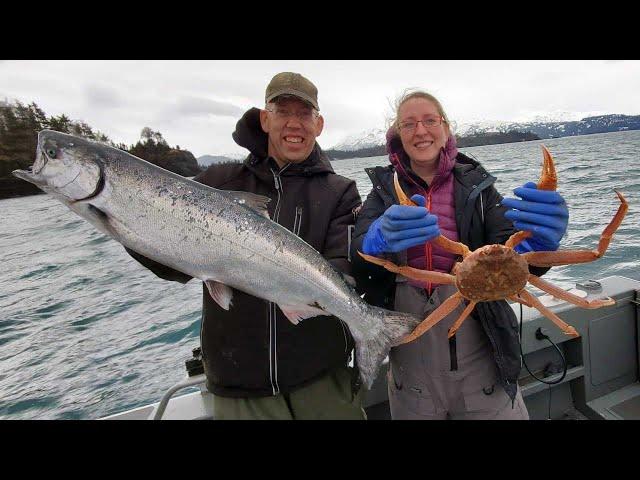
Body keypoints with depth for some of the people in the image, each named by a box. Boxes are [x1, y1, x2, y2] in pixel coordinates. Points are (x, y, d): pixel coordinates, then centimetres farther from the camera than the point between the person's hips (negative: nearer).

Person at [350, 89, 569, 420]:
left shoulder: (475, 184, 0)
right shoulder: (385, 188, 1)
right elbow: (358, 254, -15)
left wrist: (538, 240, -34)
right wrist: (381, 238, -38)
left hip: (479, 348, 0)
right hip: (410, 352, 1)